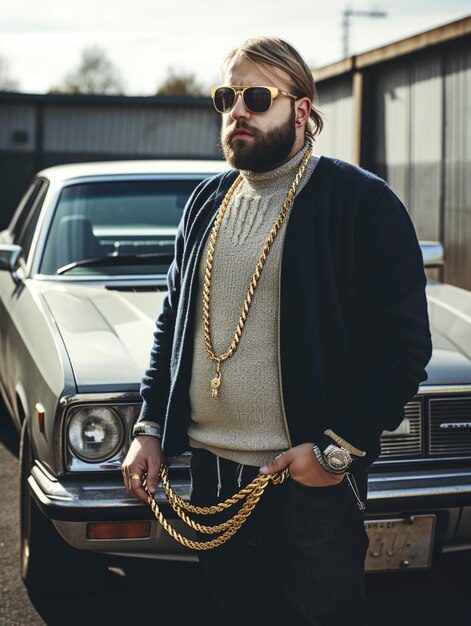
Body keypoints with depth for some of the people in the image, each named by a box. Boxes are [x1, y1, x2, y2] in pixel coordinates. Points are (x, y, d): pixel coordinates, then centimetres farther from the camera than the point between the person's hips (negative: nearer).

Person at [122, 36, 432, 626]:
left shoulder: (361, 201, -7)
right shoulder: (207, 202, 13)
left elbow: (405, 340, -10)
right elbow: (172, 321, 20)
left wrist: (337, 448, -16)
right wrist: (148, 428, 10)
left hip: (311, 479, -5)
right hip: (211, 471, 6)